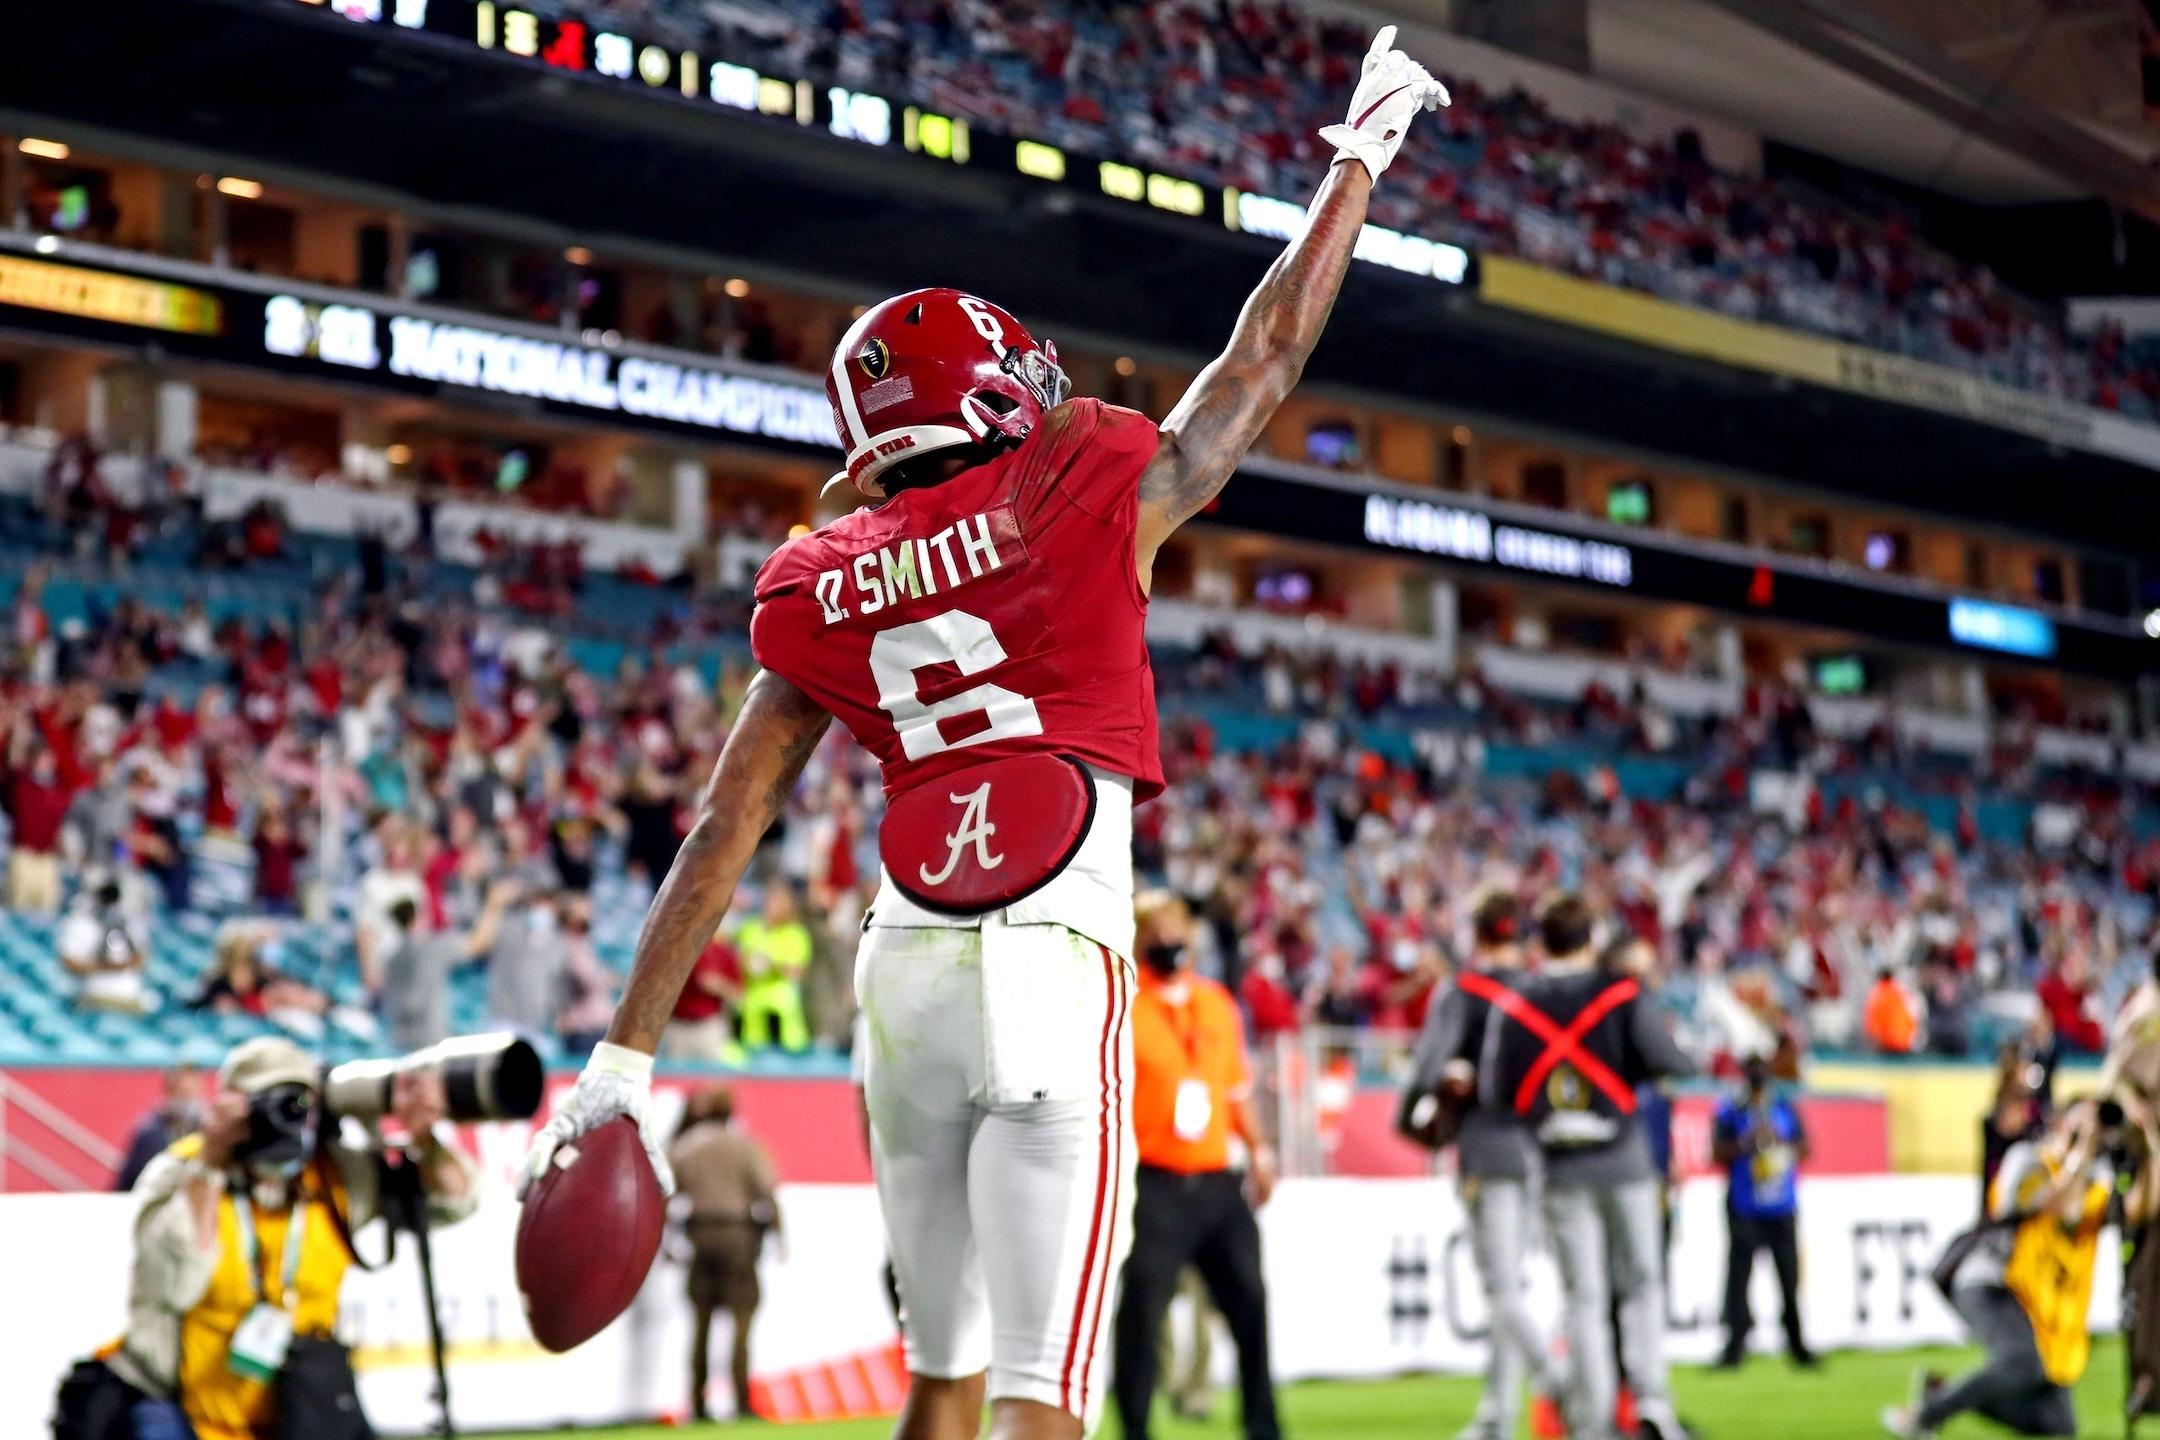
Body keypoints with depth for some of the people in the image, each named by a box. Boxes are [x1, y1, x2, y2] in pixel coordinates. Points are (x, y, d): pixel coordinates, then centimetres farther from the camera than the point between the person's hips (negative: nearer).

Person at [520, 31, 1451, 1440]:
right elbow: (1265, 358, 12)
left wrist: (628, 1054, 10)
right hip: (1054, 971, -5)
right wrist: (1362, 154, 25)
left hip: (905, 970, 5)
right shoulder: (1091, 497, 0)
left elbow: (722, 835, 8)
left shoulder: (819, 591, 11)